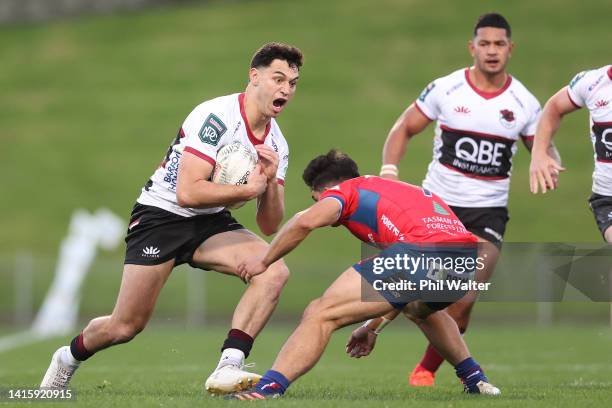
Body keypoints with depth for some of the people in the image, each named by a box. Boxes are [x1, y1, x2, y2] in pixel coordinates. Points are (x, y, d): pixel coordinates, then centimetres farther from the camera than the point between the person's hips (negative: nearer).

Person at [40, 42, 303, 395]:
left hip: (211, 223, 6)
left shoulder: (277, 144, 2)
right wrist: (249, 189, -23)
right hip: (161, 215, -6)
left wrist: (270, 182, -17)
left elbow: (270, 226, 1)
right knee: (126, 327, -4)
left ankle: (228, 369, -27)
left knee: (275, 270, -22)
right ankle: (68, 358, 29)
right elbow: (188, 192, -29)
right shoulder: (216, 116, -22)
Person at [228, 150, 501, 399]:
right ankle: (475, 380, 42)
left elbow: (307, 221, -4)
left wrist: (264, 261, 10)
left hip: (419, 251, -8)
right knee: (419, 308, 43)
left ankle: (268, 388, -20)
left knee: (320, 315, -4)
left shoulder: (345, 190, 19)